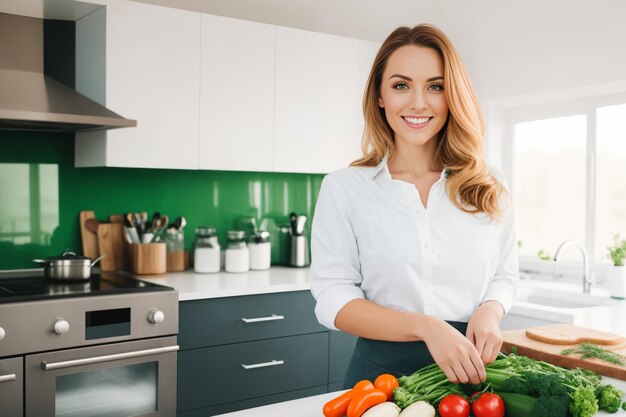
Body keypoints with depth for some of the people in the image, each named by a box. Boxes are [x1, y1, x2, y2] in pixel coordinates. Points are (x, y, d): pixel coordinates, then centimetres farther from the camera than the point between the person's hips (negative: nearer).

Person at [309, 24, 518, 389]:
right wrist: (426, 326, -23)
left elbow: (503, 276, 10)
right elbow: (333, 297, -10)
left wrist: (489, 312, -12)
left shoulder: (489, 187, 2)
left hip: (473, 370, 3)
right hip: (382, 370, -2)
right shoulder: (344, 187, -6)